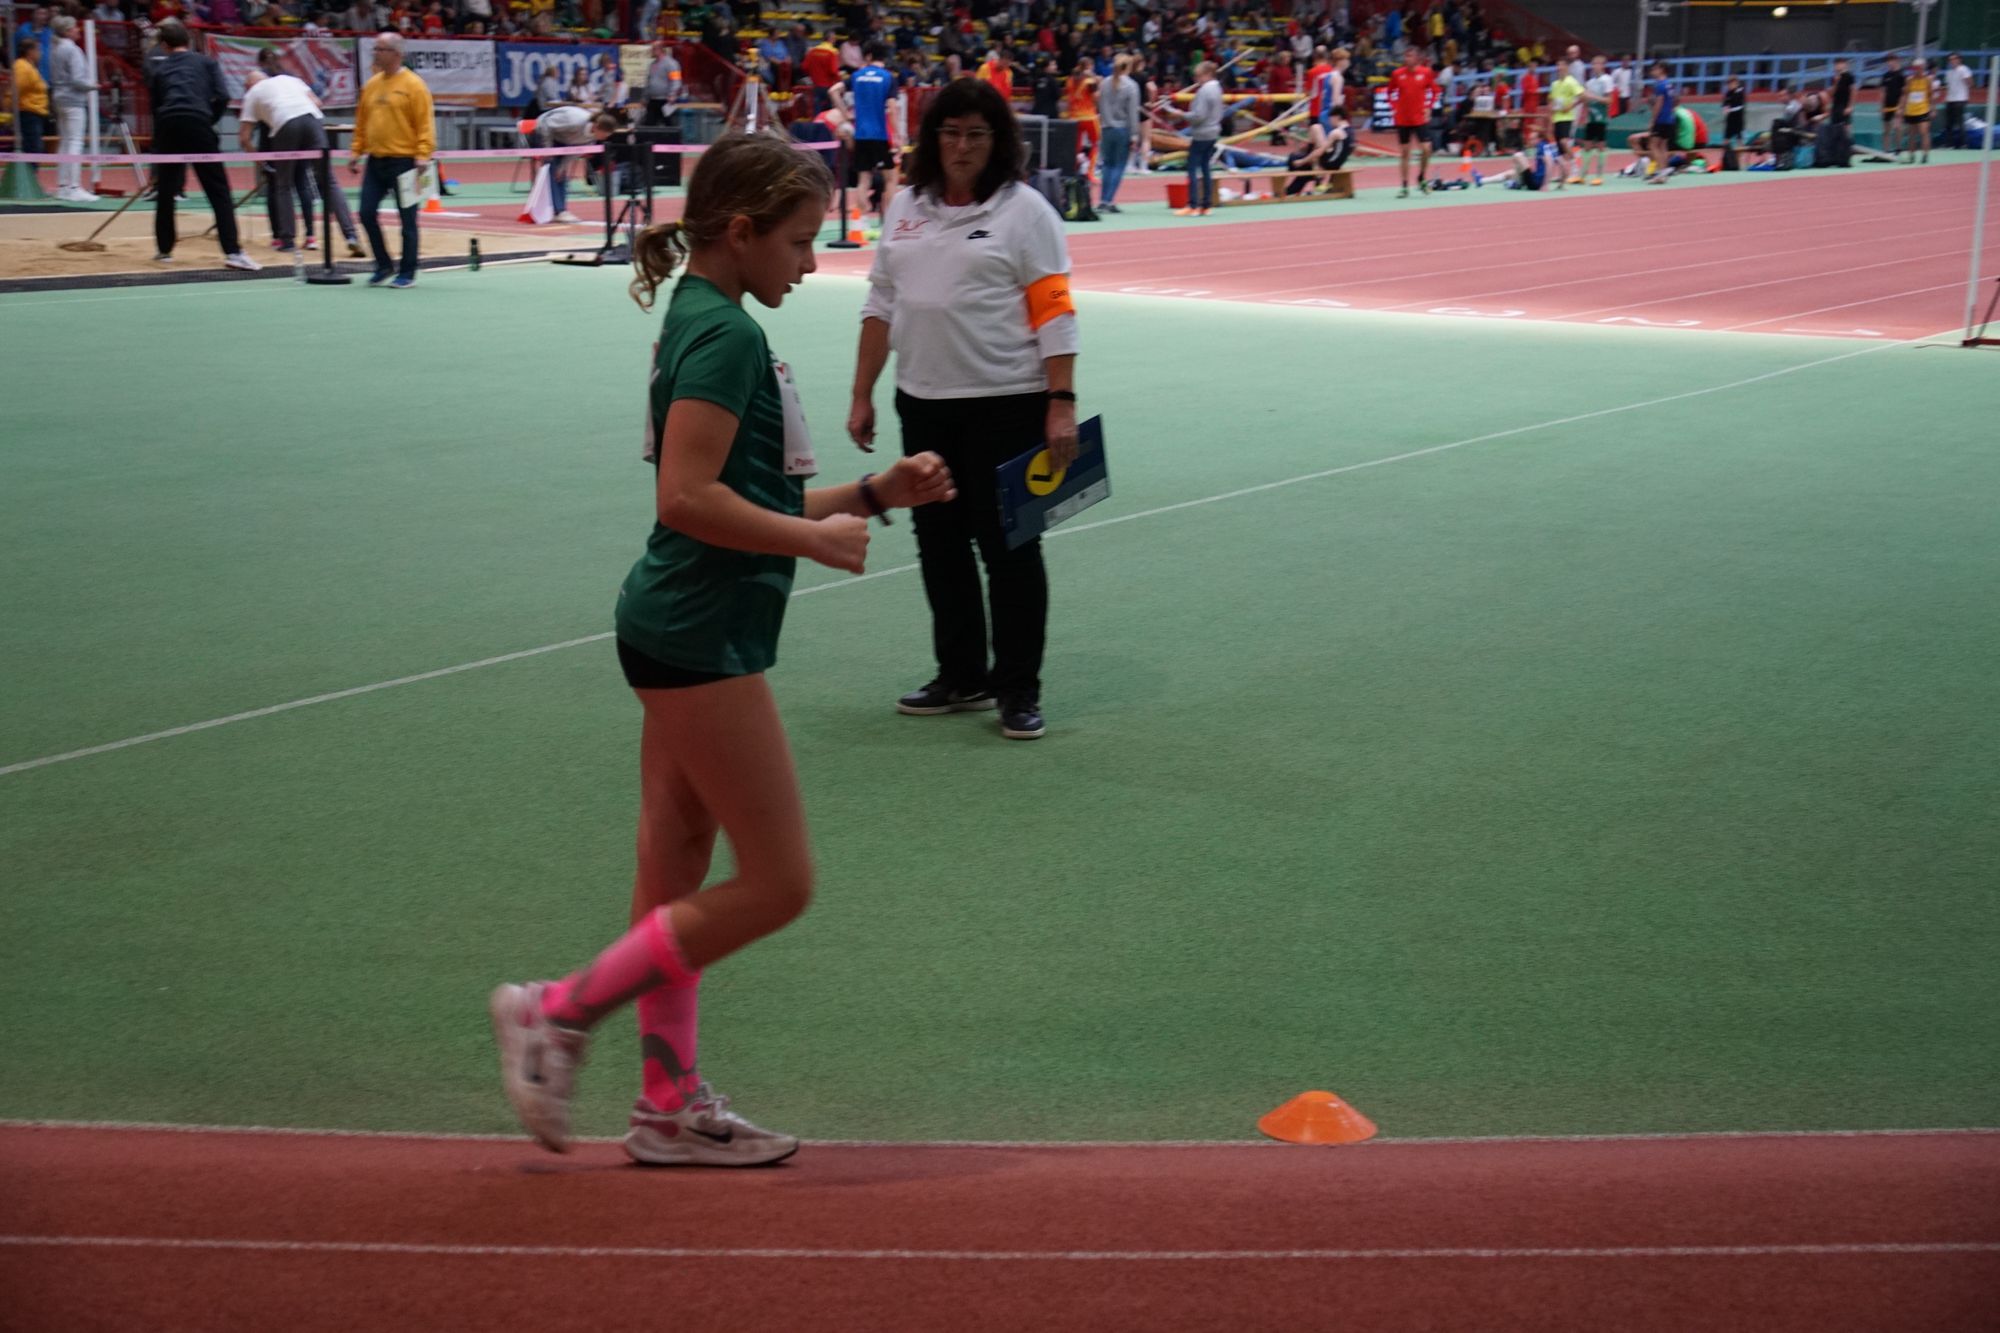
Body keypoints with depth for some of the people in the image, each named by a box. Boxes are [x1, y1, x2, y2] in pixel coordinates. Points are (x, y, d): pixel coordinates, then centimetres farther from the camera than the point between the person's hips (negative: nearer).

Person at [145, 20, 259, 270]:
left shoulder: (157, 68, 23)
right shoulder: (206, 62, 18)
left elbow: (154, 106, 22)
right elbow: (222, 97, 4)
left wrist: (157, 143, 28)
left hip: (167, 126, 2)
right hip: (198, 123, -2)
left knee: (165, 191, 17)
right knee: (218, 190, -1)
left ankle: (164, 250, 24)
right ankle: (232, 251, -11)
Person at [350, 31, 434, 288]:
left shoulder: (413, 85, -6)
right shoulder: (371, 84, 12)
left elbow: (425, 124, -10)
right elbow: (362, 121, 18)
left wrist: (423, 154, -19)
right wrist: (356, 151, 12)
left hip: (403, 161, -6)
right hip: (375, 160, 6)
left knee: (407, 219, 0)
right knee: (367, 213, 2)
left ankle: (408, 274, 9)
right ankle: (384, 267, 16)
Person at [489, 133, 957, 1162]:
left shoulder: (704, 323, 15)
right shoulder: (725, 335, -15)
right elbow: (687, 497, -24)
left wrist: (873, 492, 13)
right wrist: (815, 539, -15)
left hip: (682, 629, 10)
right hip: (699, 636, -10)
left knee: (677, 872, 13)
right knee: (776, 884, -4)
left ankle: (671, 1106, 21)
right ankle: (558, 1013, 4)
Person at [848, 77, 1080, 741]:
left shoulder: (1024, 210, -4)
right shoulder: (907, 207, 11)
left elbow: (1054, 312, -9)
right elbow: (881, 304, 14)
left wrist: (1062, 404, -16)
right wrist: (863, 395, 10)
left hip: (1005, 404, -5)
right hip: (923, 404, 6)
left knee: (1008, 545, -1)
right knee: (939, 544, 11)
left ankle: (1018, 691, 8)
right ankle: (961, 678, 24)